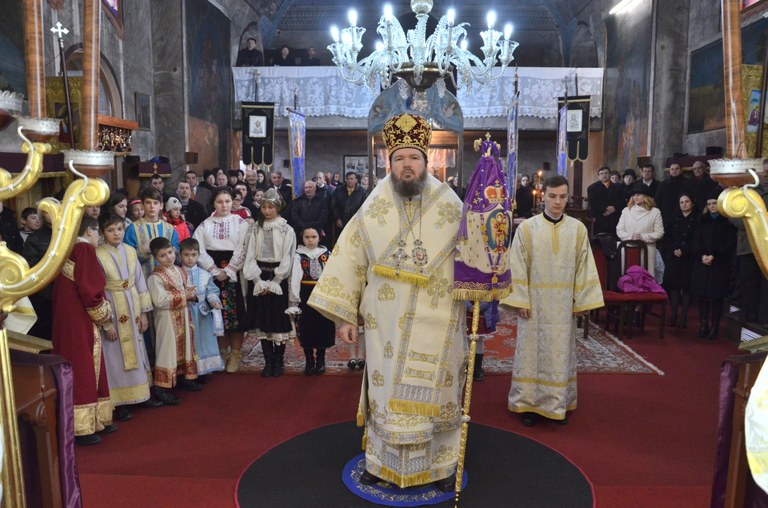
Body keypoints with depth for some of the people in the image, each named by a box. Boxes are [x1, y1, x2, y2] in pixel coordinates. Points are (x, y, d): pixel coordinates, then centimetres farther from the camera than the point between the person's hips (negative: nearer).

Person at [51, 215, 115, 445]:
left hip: (67, 320, 9)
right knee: (82, 371, -2)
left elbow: (69, 288, 17)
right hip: (82, 323, -9)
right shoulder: (85, 249, -14)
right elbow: (91, 290, -20)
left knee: (87, 370, 15)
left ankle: (95, 419, 24)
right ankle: (82, 427, 6)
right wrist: (106, 319, -9)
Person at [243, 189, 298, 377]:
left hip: (279, 280, -3)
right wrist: (259, 281, -8)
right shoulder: (255, 229, 7)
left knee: (279, 320, 0)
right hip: (259, 279, 3)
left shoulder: (287, 230, -2)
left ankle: (279, 361, 12)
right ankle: (268, 361, 12)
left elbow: (287, 259, -6)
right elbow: (250, 256, 2)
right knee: (263, 321, 4)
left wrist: (273, 283, -11)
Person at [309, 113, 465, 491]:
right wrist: (343, 314, -1)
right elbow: (349, 260, 1)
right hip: (386, 323, 0)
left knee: (435, 390, 10)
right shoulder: (372, 211, 0)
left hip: (436, 324, 0)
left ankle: (441, 463, 29)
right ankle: (381, 460, 29)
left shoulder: (451, 209, -1)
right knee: (386, 391, 10)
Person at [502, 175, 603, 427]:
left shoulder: (578, 229, 0)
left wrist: (582, 301, 2)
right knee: (532, 351, 6)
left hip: (563, 304, 2)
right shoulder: (527, 228, -5)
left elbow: (584, 267, 4)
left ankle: (558, 403, 24)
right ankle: (529, 403, 18)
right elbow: (518, 267, -5)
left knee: (561, 352, 10)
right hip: (533, 302, -2)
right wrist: (520, 301, -9)